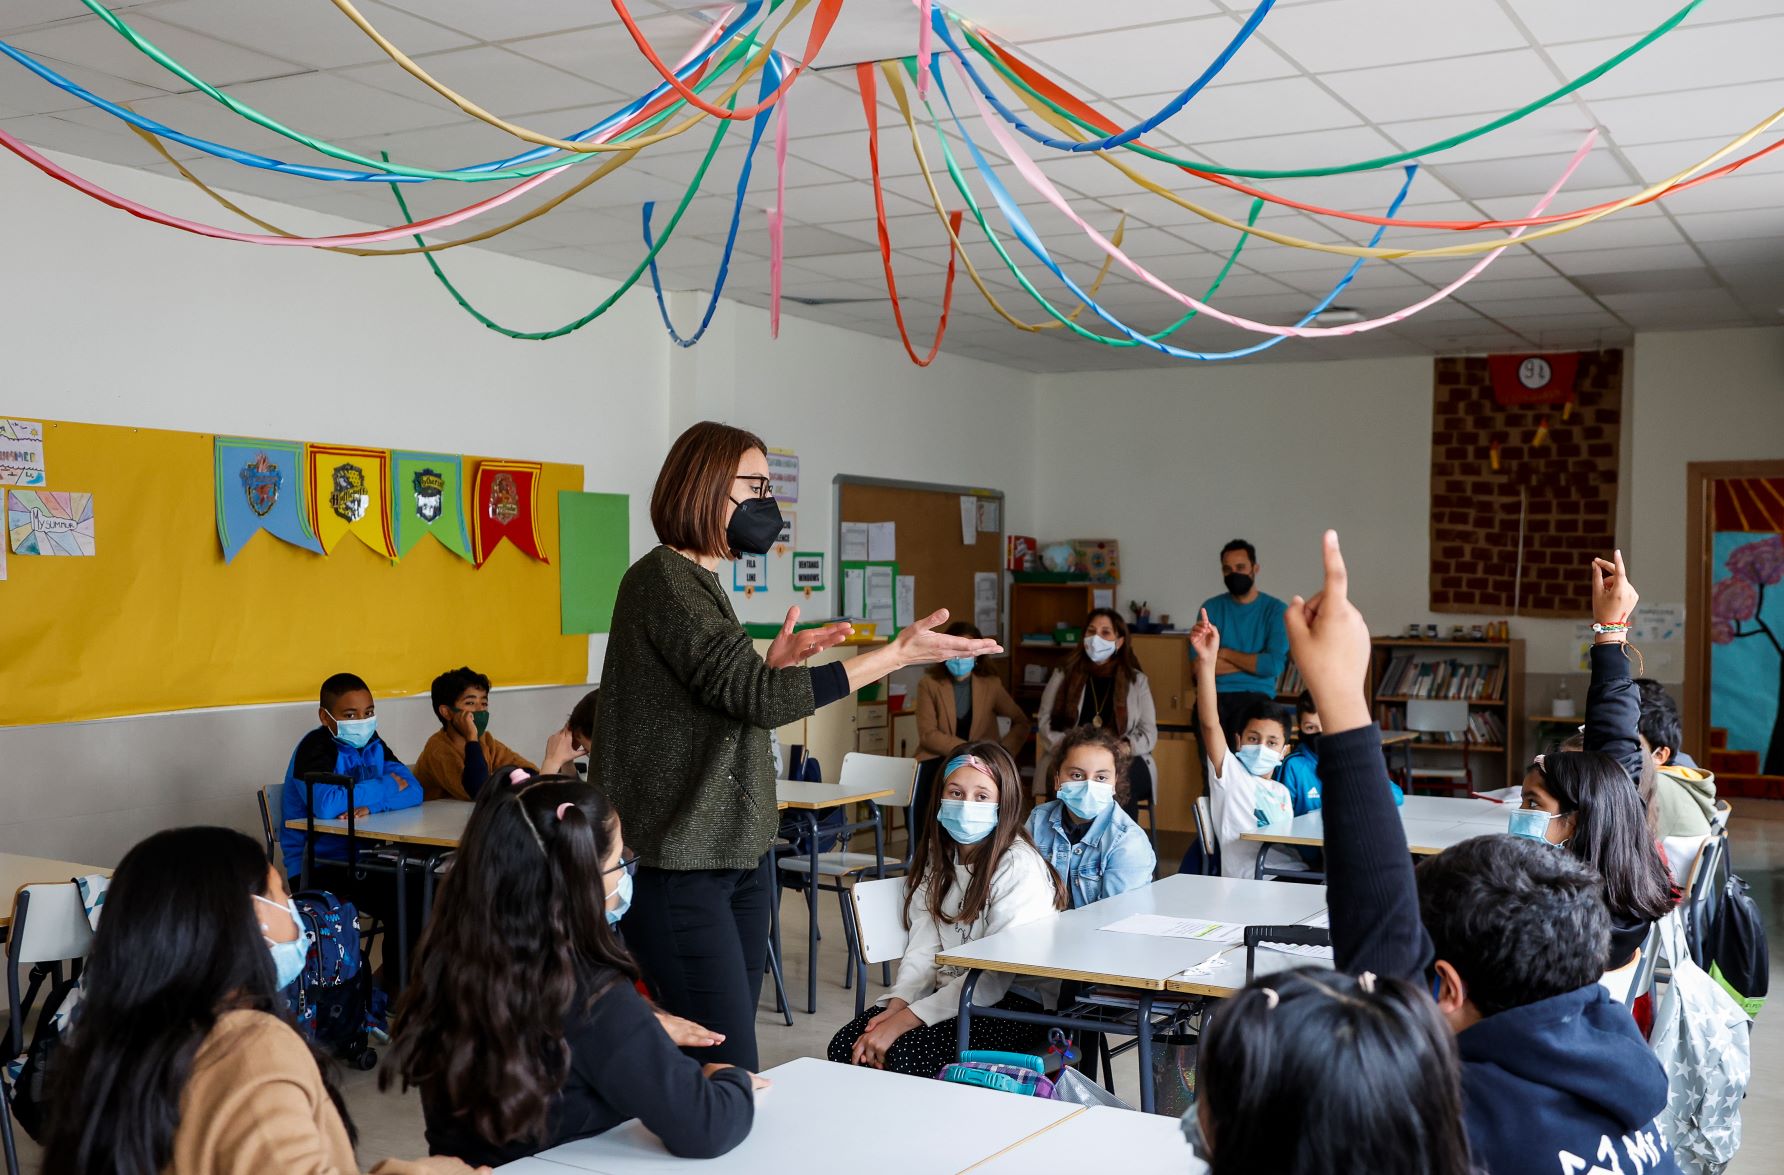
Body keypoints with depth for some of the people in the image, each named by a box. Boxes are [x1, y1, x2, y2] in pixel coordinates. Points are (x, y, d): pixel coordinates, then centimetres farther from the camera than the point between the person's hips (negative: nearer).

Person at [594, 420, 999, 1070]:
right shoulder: (663, 579, -13)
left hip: (737, 854, 9)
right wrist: (898, 653, -21)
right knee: (730, 1072, -10)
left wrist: (775, 664, 4)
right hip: (678, 866, -9)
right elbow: (755, 696, -22)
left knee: (724, 1063, 8)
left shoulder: (700, 582, 18)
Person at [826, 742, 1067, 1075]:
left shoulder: (1019, 866, -16)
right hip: (949, 992, 7)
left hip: (1012, 1002, -7)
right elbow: (923, 947, 2)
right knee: (846, 1046, -14)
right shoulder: (937, 856, 9)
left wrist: (904, 1021, -25)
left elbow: (994, 976, -22)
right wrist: (896, 1006, -18)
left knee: (906, 1055, -28)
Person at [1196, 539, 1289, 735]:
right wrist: (1256, 663, -4)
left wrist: (1225, 653, 0)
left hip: (1255, 695, -1)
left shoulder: (1275, 610, 4)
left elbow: (1273, 666, -8)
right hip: (1215, 694, 1)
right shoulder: (1211, 608, 9)